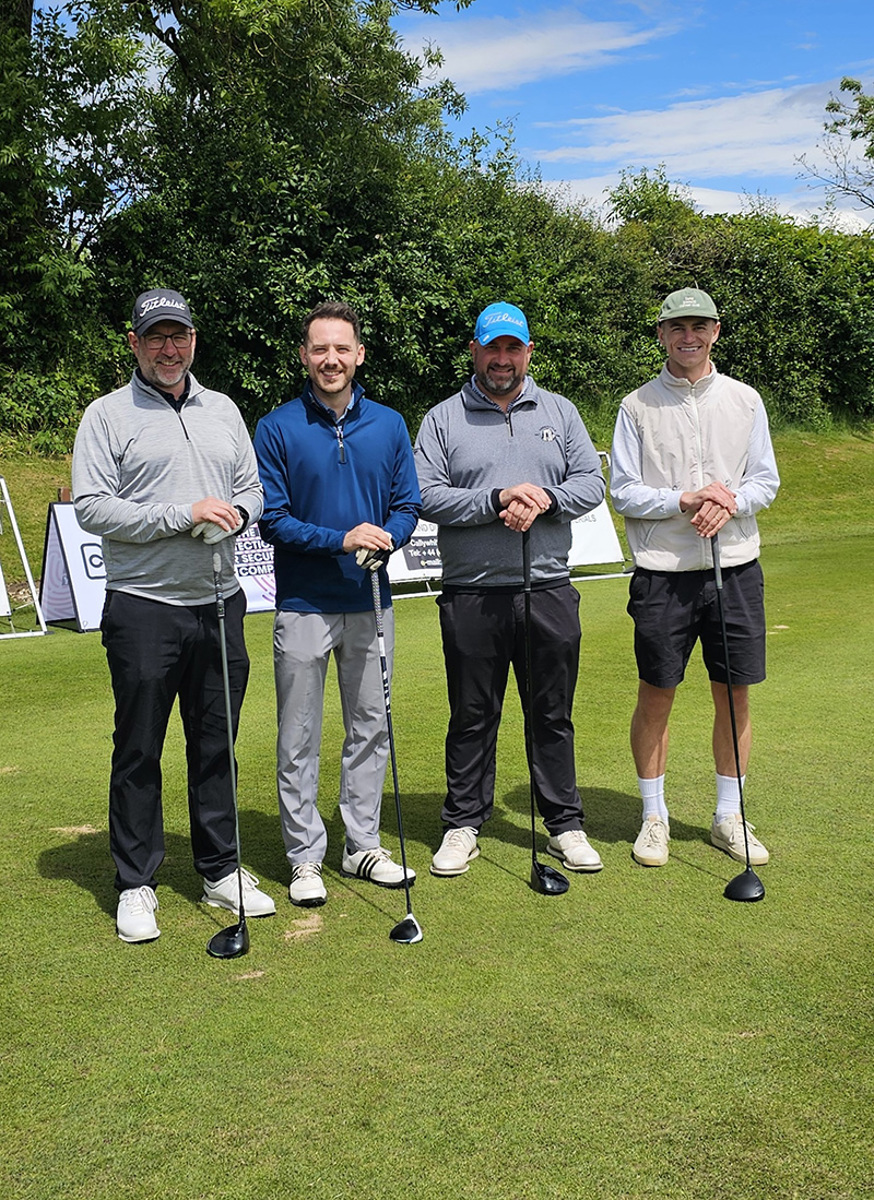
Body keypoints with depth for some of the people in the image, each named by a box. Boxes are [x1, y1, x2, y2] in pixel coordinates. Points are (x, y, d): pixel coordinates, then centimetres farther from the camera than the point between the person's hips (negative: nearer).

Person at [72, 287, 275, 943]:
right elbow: (91, 507, -9)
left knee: (216, 745, 11)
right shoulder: (108, 415, -1)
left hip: (220, 604, 4)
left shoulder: (223, 410, 14)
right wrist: (182, 515, -16)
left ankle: (221, 871, 24)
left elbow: (252, 489, 17)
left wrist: (233, 513, -6)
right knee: (139, 751, 3)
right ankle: (136, 884, 15)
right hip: (144, 607, -4)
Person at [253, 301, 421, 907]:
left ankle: (364, 844, 26)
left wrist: (385, 537, -16)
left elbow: (408, 504, 6)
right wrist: (340, 541, -19)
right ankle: (305, 857, 17)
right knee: (299, 739, 4)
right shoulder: (277, 428, -4)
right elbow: (270, 517, -7)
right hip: (303, 606, -3)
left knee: (371, 728, 12)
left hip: (371, 603, 3)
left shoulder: (390, 425, 6)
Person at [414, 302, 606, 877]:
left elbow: (591, 481, 6)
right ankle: (463, 824, 20)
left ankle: (566, 824, 21)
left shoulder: (560, 412, 12)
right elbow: (427, 496, -6)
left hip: (549, 589, 2)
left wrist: (545, 499, -13)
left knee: (553, 713, 9)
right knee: (473, 715, 7)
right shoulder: (443, 419, 5)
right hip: (471, 595, -1)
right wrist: (497, 500, -17)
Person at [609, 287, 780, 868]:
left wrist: (729, 503, -12)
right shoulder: (637, 406, 3)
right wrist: (686, 500, -15)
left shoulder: (745, 400, 9)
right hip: (663, 570, -2)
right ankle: (655, 816, 18)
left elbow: (766, 480, 8)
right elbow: (623, 491, -2)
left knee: (735, 693, 6)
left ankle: (729, 815, 20)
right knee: (656, 695, 3)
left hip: (735, 565, 2)